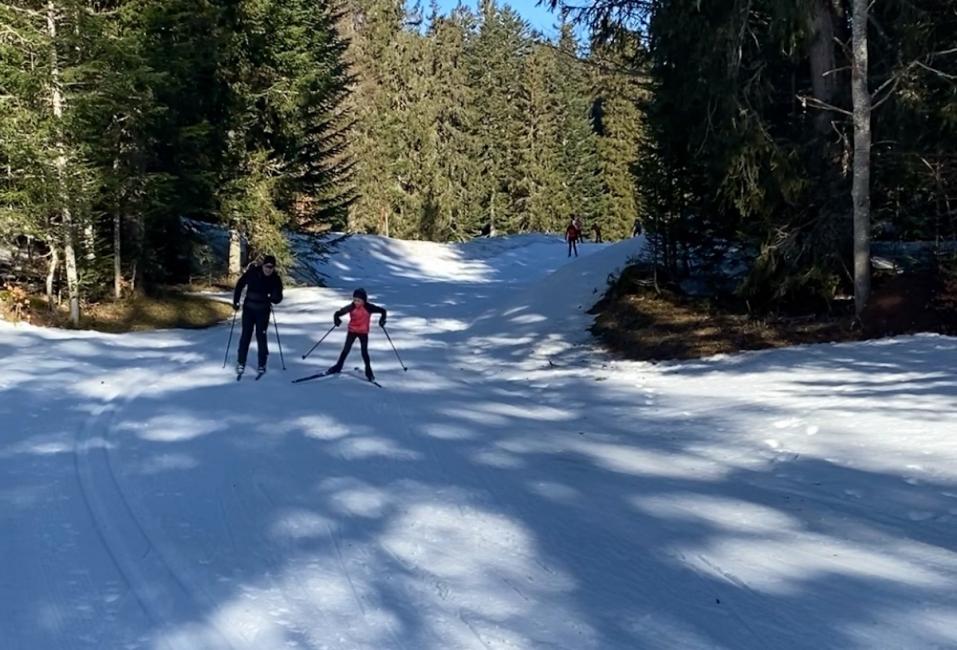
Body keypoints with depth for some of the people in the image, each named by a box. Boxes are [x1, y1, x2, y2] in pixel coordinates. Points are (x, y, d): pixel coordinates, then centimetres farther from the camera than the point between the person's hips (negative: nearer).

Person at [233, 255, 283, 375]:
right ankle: (241, 363, 13)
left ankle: (262, 364, 11)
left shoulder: (276, 279, -9)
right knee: (246, 335, 1)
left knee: (261, 336, -1)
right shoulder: (252, 272, -11)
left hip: (263, 311, 0)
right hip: (248, 308, 0)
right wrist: (235, 301, 2)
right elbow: (240, 285, 1)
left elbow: (278, 298, -7)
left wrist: (271, 298, -29)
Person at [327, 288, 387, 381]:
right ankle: (338, 367, 24)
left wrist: (382, 320, -25)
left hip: (363, 332, -1)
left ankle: (369, 372, 13)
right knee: (346, 350, 7)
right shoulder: (351, 307, -17)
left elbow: (382, 311, -11)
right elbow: (338, 313, -15)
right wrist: (337, 319, -34)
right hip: (352, 331, 1)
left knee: (364, 352, -2)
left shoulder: (369, 308, -19)